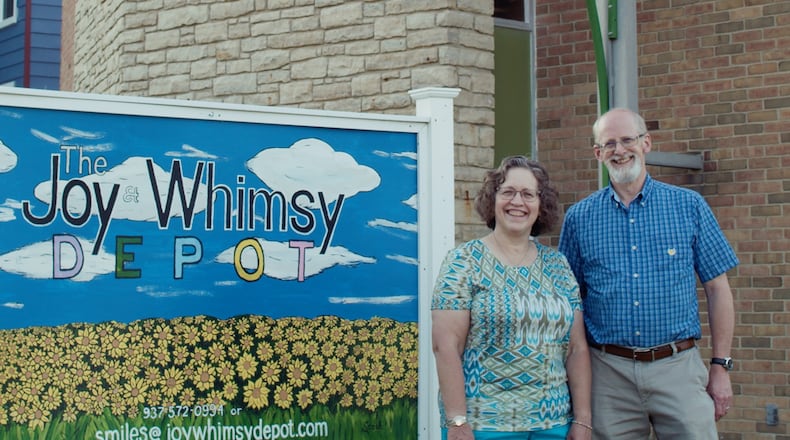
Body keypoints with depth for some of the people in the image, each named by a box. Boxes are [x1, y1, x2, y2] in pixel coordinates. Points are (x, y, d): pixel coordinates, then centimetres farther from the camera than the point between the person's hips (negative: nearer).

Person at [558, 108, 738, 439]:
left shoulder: (689, 206, 4)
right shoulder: (579, 218, 5)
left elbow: (717, 289, 5)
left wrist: (720, 366, 0)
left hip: (678, 366, 0)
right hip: (608, 372, 1)